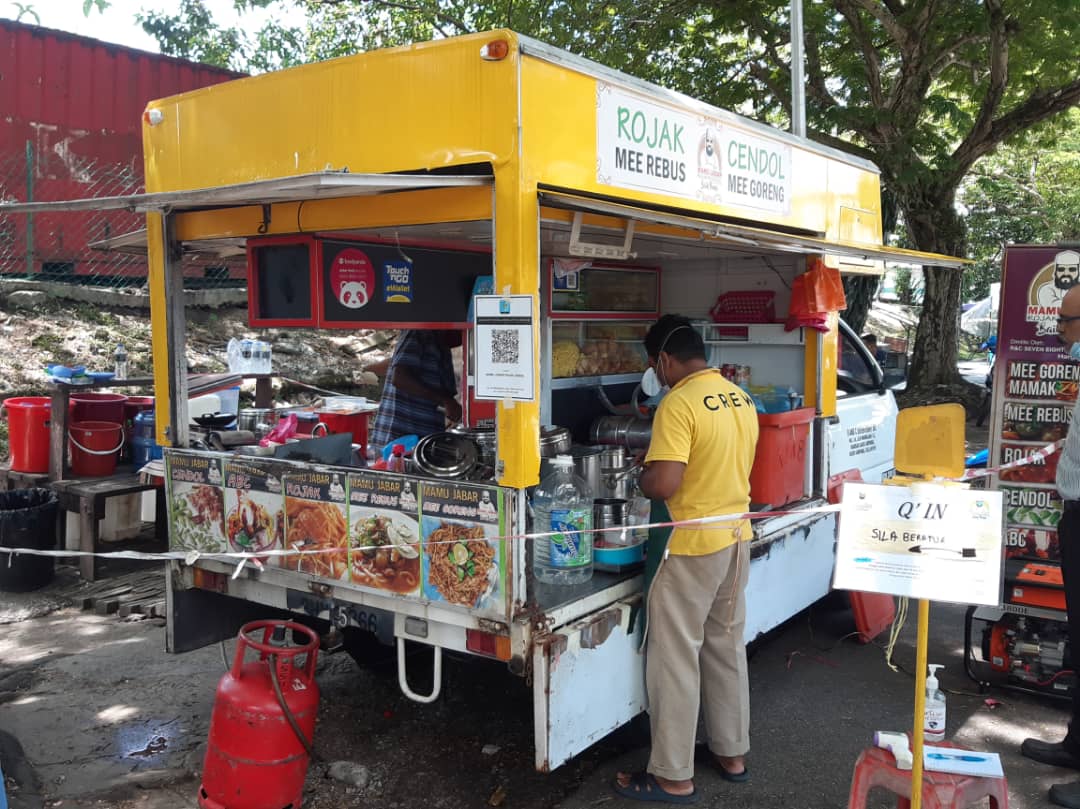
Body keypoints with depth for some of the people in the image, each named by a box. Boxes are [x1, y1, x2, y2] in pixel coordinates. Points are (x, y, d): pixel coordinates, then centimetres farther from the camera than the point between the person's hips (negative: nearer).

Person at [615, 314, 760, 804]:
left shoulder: (679, 403, -19)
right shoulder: (740, 398, 7)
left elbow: (663, 484, -26)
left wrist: (643, 476, -6)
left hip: (693, 545, -8)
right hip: (737, 538, 9)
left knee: (676, 658, 3)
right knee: (726, 648, 19)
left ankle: (673, 777, 13)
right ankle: (731, 754, 33)